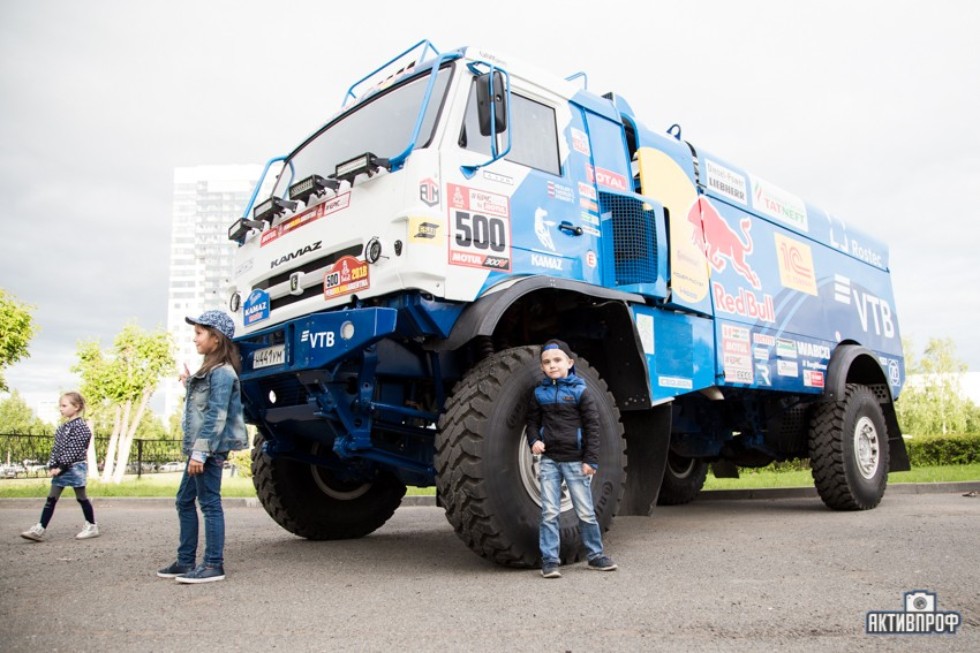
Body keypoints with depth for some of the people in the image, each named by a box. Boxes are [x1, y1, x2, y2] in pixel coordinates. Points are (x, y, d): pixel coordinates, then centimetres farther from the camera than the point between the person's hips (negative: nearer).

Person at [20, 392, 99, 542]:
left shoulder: (80, 426, -14)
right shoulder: (63, 426, 12)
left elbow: (74, 450, -18)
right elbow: (56, 448, 12)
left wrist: (61, 467, -19)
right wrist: (52, 466, 1)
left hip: (75, 467, -8)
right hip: (60, 469, 8)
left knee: (81, 498, 1)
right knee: (51, 499, 5)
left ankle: (92, 527, 12)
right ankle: (39, 530, 6)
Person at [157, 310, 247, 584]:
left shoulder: (221, 372, -14)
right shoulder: (210, 370, 17)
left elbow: (216, 416, -20)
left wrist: (200, 451, -23)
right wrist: (189, 383, 17)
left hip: (211, 448, -11)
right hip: (199, 447, 11)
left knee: (209, 502, -5)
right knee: (184, 501, 15)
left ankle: (213, 565, 2)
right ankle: (186, 561, 23)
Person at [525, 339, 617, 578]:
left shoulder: (580, 391, -4)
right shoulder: (539, 393, 5)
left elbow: (592, 427, -4)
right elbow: (533, 422, 14)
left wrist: (591, 460, -8)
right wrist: (534, 440, -7)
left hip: (575, 460, -2)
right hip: (549, 460, 2)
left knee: (585, 512, 7)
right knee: (549, 512, 0)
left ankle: (595, 555, 24)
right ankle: (549, 560, 8)